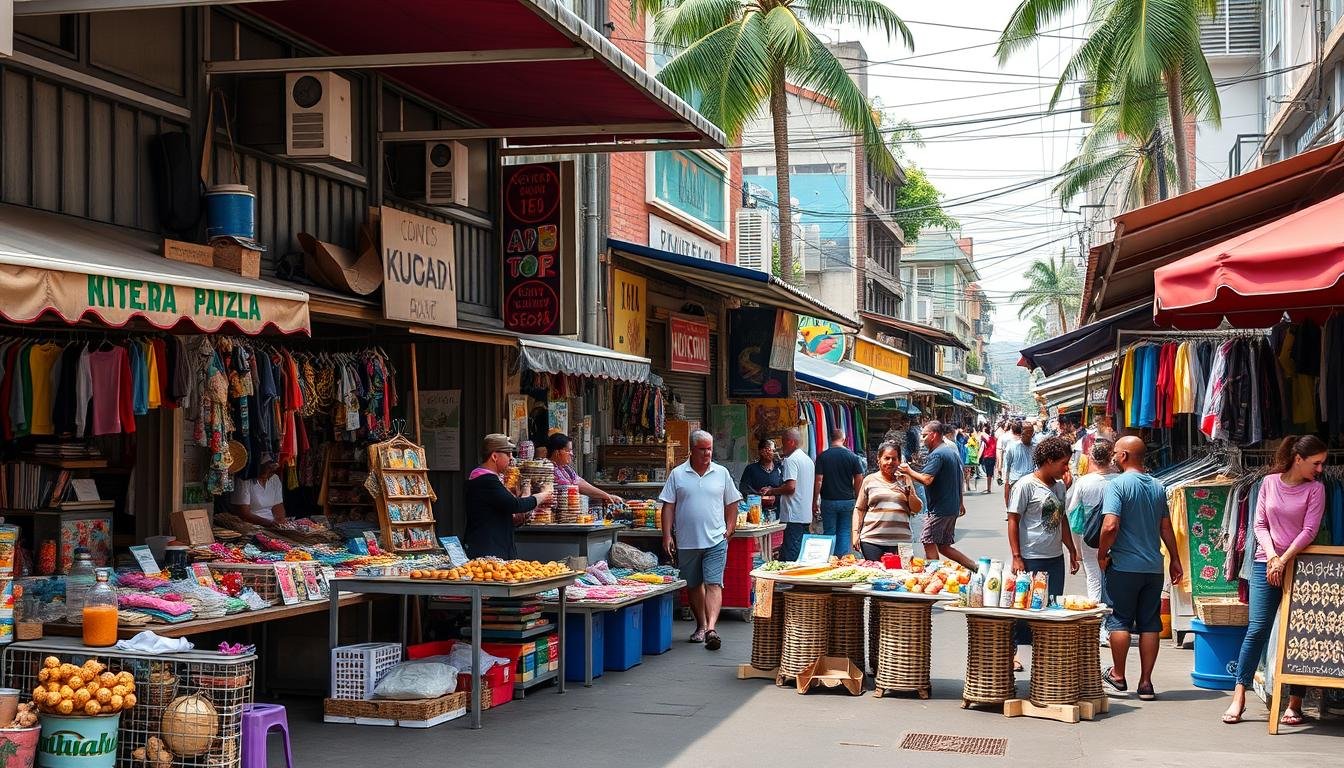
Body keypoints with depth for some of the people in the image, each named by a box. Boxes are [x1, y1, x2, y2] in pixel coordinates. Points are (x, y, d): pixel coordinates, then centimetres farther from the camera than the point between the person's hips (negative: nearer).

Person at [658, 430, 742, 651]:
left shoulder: (722, 473, 7)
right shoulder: (677, 474, 3)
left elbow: (731, 504, 13)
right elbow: (668, 507, 2)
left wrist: (729, 530, 4)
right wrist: (667, 536, -4)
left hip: (715, 540, -1)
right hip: (686, 542, 1)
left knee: (713, 584, -12)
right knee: (693, 586, 11)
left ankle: (711, 628, -22)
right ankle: (701, 626, 25)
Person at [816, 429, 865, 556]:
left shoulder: (822, 456, -5)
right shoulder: (852, 456, -2)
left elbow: (818, 480, -8)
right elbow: (859, 480, -1)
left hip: (828, 501, -1)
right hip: (848, 501, 1)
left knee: (829, 532, 6)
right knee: (844, 532, 7)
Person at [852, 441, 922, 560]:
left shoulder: (905, 480, 12)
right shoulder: (870, 480, 10)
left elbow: (917, 509, 11)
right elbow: (859, 509, 11)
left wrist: (907, 492, -6)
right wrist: (855, 533, 2)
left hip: (901, 540, 1)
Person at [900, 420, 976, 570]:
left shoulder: (936, 454, -16)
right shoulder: (953, 451, 16)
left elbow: (926, 480, -26)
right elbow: (959, 479, 24)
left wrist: (909, 472, -12)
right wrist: (960, 502, 31)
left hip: (940, 509, -10)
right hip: (953, 508, 10)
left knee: (929, 543, -5)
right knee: (943, 546, 13)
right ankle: (974, 566, 10)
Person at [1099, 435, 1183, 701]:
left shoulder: (1117, 485, -12)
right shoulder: (1158, 487, 7)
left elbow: (1110, 526, -21)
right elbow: (1166, 528, 12)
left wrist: (1102, 554, -7)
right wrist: (1175, 560, 21)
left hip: (1124, 566, -5)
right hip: (1154, 567, 5)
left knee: (1120, 620, 7)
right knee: (1150, 624, 7)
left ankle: (1118, 675, 14)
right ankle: (1146, 683, 9)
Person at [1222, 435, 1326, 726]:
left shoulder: (1315, 489, 1)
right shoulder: (1269, 482, 5)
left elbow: (1309, 530, -7)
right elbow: (1260, 524, 5)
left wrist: (1284, 560, -15)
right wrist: (1271, 555, -9)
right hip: (1266, 563, 0)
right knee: (1258, 628, -4)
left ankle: (1294, 702, 5)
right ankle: (1239, 697, 0)